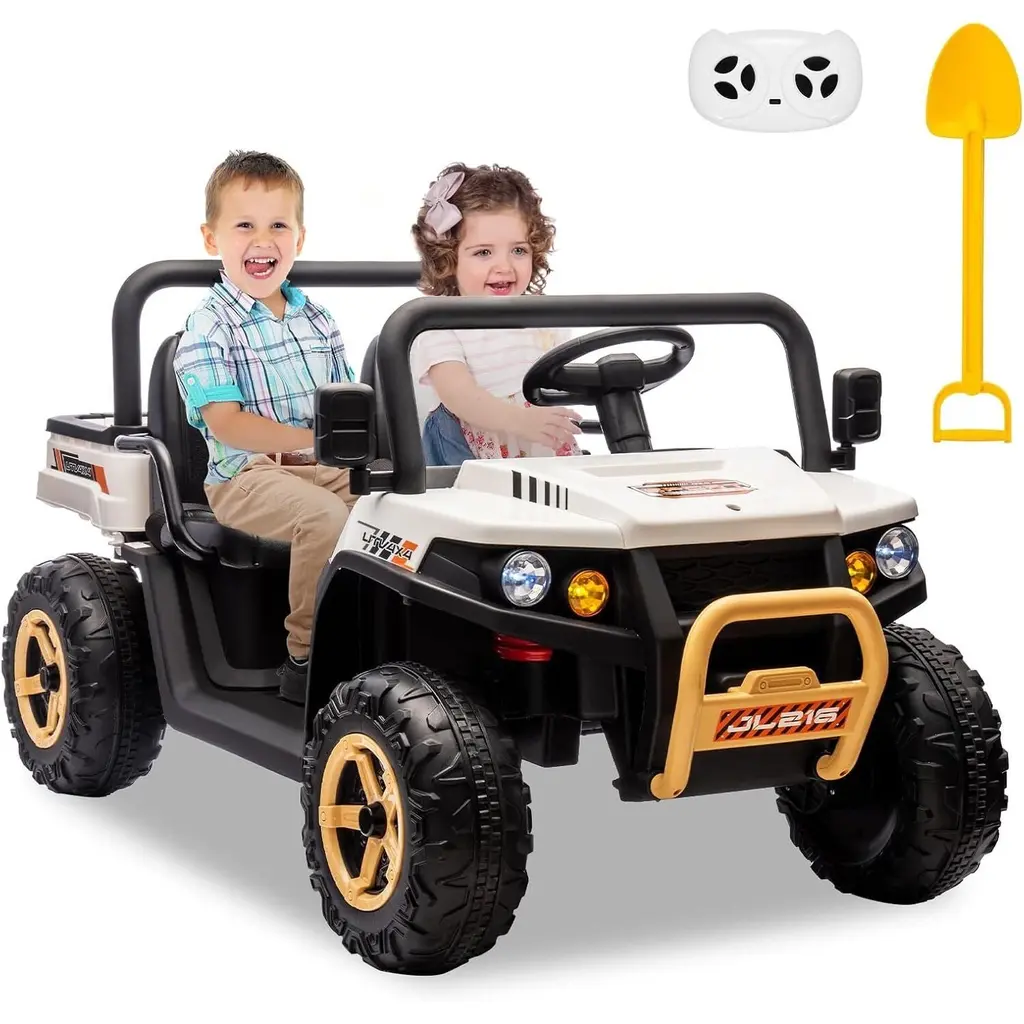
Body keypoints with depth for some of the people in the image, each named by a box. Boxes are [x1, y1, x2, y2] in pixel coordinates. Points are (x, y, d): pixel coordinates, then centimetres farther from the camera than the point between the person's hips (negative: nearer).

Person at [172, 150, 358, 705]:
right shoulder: (209, 328, -4)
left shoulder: (316, 319, 16)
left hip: (327, 468, 6)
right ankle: (307, 656, -20)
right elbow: (227, 424, -14)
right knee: (323, 517, -33)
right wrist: (310, 438, -24)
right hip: (246, 476, -6)